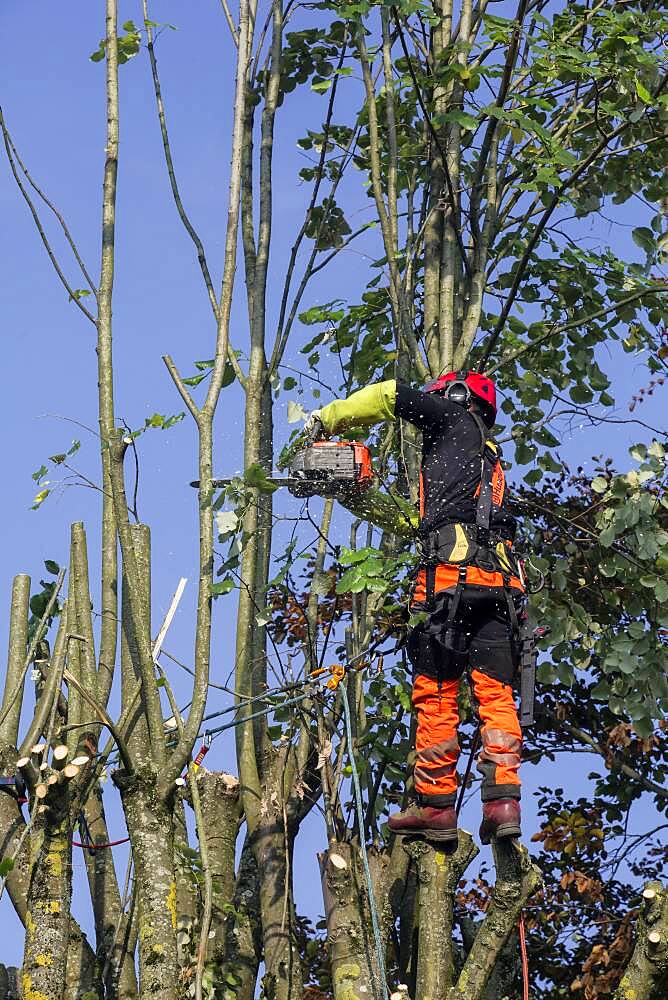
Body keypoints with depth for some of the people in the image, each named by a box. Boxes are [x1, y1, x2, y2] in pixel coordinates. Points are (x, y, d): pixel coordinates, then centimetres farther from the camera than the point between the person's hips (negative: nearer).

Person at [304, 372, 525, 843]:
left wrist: (328, 418, 21)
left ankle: (436, 806, -3)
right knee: (495, 693, 0)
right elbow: (423, 524, 36)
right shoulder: (490, 458, 34)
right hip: (501, 579, 7)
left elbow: (392, 395, 9)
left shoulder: (457, 419, 15)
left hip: (451, 573, -7)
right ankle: (504, 800, -13)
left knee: (436, 692, -3)